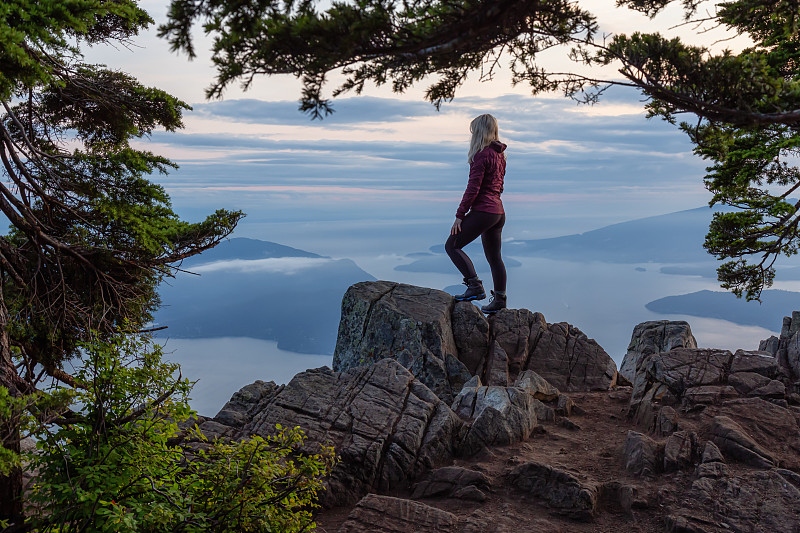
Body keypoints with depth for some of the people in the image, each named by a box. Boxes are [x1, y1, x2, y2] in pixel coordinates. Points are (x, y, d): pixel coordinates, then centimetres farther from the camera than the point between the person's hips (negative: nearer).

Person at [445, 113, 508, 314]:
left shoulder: (482, 155, -14)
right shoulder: (499, 154, 14)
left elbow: (473, 188, -18)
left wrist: (460, 215, -13)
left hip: (482, 211, -9)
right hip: (498, 212, 9)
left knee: (452, 245, -3)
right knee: (494, 257, 15)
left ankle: (475, 286, -10)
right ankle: (499, 299, 21)